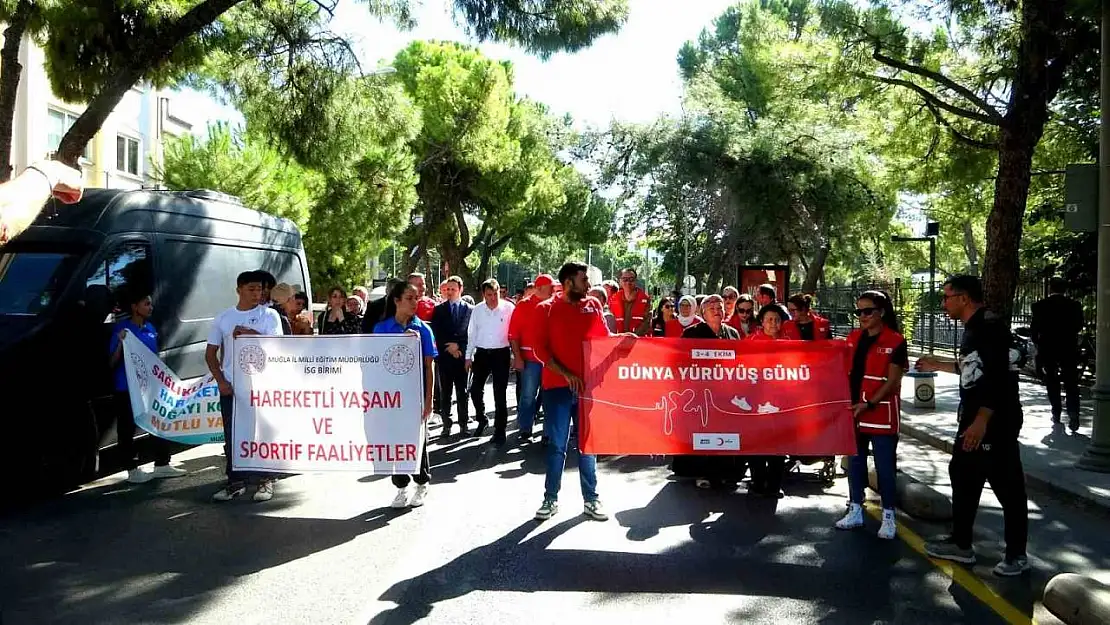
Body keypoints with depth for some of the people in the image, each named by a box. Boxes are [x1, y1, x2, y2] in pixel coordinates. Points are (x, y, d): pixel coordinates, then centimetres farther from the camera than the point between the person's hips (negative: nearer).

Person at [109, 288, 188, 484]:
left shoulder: (149, 328, 11)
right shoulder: (122, 328, -9)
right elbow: (112, 362, -11)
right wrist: (121, 343, -26)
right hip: (127, 388, -7)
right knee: (127, 429, 3)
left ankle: (162, 465, 20)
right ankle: (132, 470, 11)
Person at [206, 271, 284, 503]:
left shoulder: (269, 315, 2)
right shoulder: (223, 318, 9)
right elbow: (211, 353, 11)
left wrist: (249, 333, -15)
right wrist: (221, 381, 0)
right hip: (230, 386, 3)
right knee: (232, 435, 6)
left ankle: (265, 480, 9)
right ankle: (235, 481, 16)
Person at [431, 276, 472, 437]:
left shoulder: (469, 309, 4)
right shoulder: (439, 309, 9)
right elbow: (437, 333, 2)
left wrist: (458, 346, -9)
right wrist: (449, 347, -8)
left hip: (462, 355, -1)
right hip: (444, 355, 1)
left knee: (462, 392, 4)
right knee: (445, 392, 4)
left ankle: (463, 424, 11)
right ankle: (446, 424, 8)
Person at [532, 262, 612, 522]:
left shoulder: (593, 305, 8)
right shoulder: (546, 309, -1)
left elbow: (605, 339, 13)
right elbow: (540, 348, -6)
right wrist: (566, 374, -14)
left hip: (589, 383, 3)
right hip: (557, 386, -2)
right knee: (557, 444, 3)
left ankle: (591, 499, 16)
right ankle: (551, 499, 14)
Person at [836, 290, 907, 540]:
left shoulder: (895, 341, -9)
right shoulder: (853, 338, 8)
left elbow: (892, 381, -12)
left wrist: (869, 404, -19)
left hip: (881, 414, -5)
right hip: (853, 412, 6)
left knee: (884, 466, 2)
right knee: (855, 462, 12)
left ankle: (888, 516, 13)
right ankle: (855, 511, 22)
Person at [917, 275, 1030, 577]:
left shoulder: (991, 326, -17)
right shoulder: (973, 328, 13)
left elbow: (998, 375, -25)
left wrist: (982, 420, -28)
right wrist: (938, 364, 29)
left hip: (996, 421, -10)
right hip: (973, 419, 10)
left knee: (1007, 486, 0)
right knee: (962, 476, 15)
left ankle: (1017, 554, 13)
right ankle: (961, 544, 26)